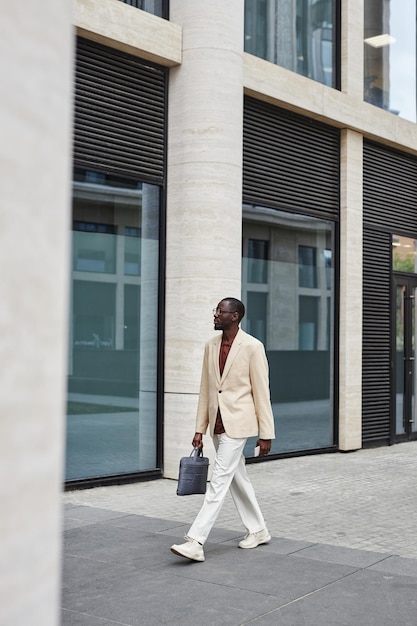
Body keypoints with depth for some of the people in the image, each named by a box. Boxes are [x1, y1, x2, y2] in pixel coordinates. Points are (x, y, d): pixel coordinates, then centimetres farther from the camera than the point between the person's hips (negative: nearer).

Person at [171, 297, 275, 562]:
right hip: (218, 424, 7)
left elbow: (261, 392, -9)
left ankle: (196, 542, -9)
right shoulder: (211, 345, 8)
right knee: (238, 478, 16)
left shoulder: (252, 347, -10)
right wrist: (200, 429, 9)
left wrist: (266, 434, -8)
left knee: (219, 480, -9)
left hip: (237, 423, -7)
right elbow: (205, 389, 11)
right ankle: (258, 530, 31)